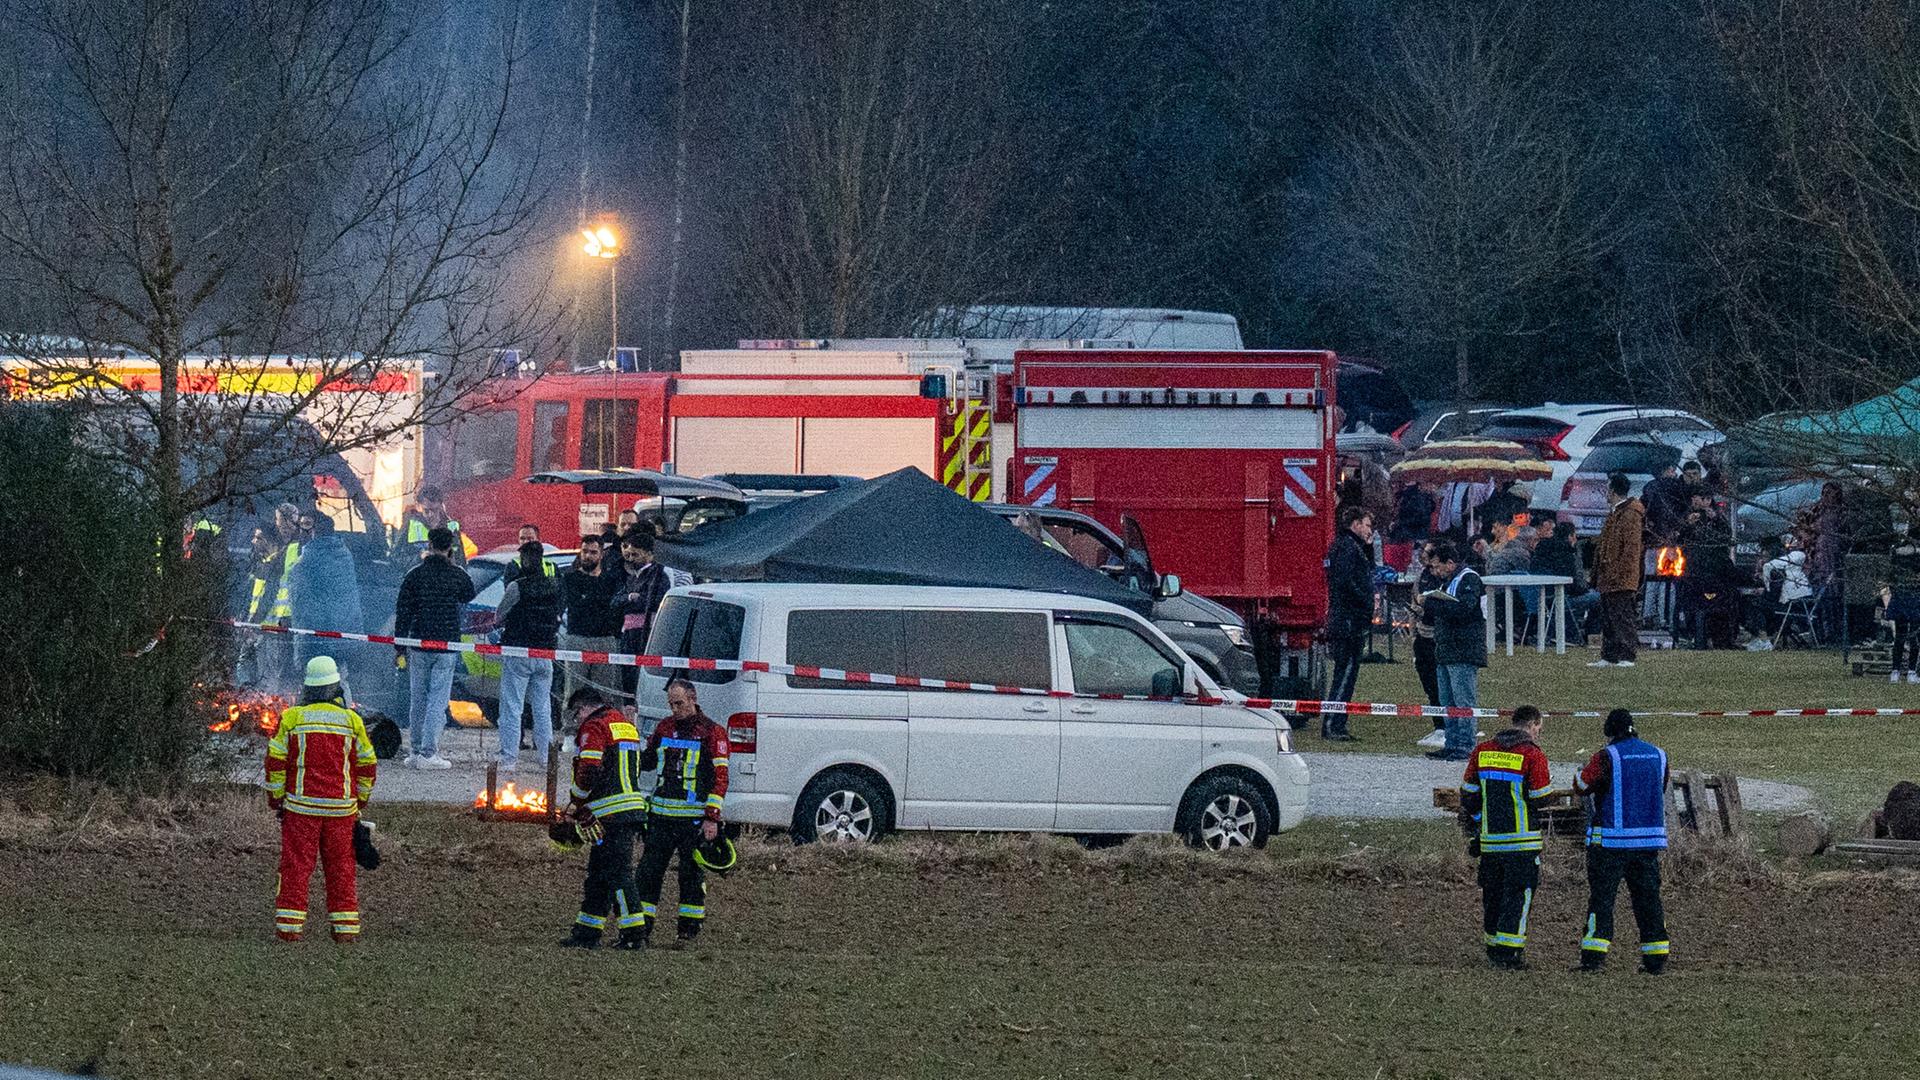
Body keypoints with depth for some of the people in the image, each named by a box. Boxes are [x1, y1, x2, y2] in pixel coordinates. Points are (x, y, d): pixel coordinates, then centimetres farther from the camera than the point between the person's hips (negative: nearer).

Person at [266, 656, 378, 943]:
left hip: (300, 805, -1)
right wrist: (361, 800, 21)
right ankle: (345, 926, 10)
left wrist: (275, 798, 9)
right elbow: (367, 765, 9)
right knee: (340, 867, 9)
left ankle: (289, 925, -1)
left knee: (295, 865, 2)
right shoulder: (351, 721, 1)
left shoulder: (292, 718, -4)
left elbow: (275, 762, -2)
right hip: (341, 808, 1)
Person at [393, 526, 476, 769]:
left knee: (417, 700, 11)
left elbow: (403, 612, -1)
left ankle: (415, 751, 14)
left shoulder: (415, 575, -2)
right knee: (438, 699, -1)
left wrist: (399, 646, 6)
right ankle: (428, 753, -7)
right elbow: (469, 595, 20)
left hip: (419, 645, 1)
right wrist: (451, 565, 18)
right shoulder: (457, 575, -3)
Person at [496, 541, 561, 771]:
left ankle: (509, 758, -5)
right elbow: (558, 616, 9)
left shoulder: (517, 587, -15)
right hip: (545, 655, 5)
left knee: (511, 707, -1)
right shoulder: (554, 586, 1)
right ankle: (544, 755, 19)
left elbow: (500, 617, -5)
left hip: (518, 651, -5)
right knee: (542, 707, 15)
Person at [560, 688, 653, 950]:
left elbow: (589, 771, -18)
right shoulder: (626, 725, 21)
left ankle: (633, 935, -12)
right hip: (634, 808, 9)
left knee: (617, 874, -9)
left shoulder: (594, 728, -8)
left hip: (611, 813, -9)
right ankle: (587, 932, 17)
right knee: (598, 872, 14)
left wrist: (576, 802, -1)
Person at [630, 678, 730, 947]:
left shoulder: (712, 733, -4)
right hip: (661, 814, 5)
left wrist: (712, 818, -13)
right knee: (649, 871, 2)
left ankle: (689, 930, 10)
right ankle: (641, 928, 6)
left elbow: (720, 777, -6)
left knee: (691, 874, 2)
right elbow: (648, 761, 26)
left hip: (694, 819, -5)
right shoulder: (664, 728, 13)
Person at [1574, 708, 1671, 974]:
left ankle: (1594, 955, -8)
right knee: (1648, 898, 11)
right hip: (1649, 840, 5)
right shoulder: (1658, 755, 8)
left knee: (1601, 897, -1)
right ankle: (1656, 959, 10)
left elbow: (1581, 786, -2)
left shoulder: (1608, 756, -9)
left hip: (1611, 840, -5)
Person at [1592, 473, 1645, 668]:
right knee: (1607, 619, 12)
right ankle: (1609, 657, 16)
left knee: (1624, 618, -7)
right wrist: (1599, 575, 23)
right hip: (1608, 579, 10)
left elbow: (1632, 547, -18)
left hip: (1623, 581, -10)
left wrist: (1624, 574, -22)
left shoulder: (1631, 514, -13)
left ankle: (1627, 656, -6)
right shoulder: (1615, 513, 18)